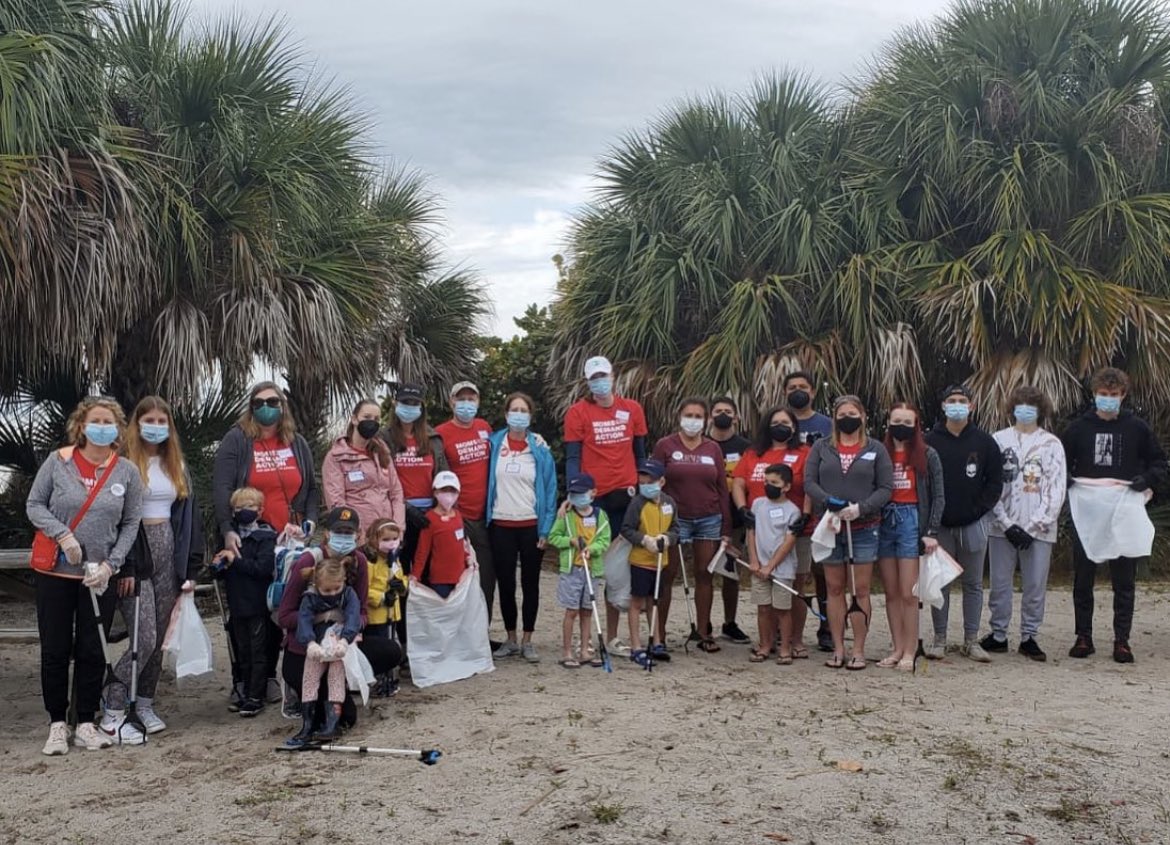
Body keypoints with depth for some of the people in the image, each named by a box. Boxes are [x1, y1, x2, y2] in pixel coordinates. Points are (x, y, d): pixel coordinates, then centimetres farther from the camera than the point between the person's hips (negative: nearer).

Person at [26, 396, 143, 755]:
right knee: (55, 649, 4)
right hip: (55, 572, -1)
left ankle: (86, 724, 17)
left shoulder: (127, 472, -2)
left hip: (99, 576, 1)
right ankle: (57, 724, 16)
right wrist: (63, 535, -16)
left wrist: (112, 564, -9)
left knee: (92, 651, 6)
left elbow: (131, 524, 1)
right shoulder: (58, 461, -5)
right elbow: (34, 504, -1)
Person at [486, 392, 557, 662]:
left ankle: (528, 641, 16)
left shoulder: (540, 448, -1)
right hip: (501, 526, 1)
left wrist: (546, 529, -6)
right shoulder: (493, 443, 2)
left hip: (531, 526, -1)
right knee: (505, 583, 7)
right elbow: (486, 482, 5)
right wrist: (485, 517, -1)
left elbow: (550, 489, -1)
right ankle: (511, 640, 20)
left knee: (530, 584, 6)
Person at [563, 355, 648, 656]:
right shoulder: (578, 413, -1)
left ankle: (612, 636, 18)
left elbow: (640, 453, 14)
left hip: (624, 496, 3)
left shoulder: (632, 409, 8)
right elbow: (572, 458, -4)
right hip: (592, 497, -3)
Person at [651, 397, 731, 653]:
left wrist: (726, 528, 5)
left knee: (705, 575, 6)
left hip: (709, 519, 3)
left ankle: (704, 633, 13)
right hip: (674, 518, -3)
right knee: (666, 576, 0)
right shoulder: (665, 446, 1)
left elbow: (722, 488, 9)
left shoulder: (713, 449, 9)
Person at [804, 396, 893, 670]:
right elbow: (809, 482, 1)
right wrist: (829, 502, -16)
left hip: (864, 528, -1)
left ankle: (858, 650, 7)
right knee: (835, 588, 6)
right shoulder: (821, 448, 9)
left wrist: (860, 508, -16)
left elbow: (886, 488, 0)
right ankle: (838, 648, 13)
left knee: (860, 590, 0)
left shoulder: (876, 449, 5)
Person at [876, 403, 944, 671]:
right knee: (891, 593, 7)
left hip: (911, 520, -3)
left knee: (908, 593, -4)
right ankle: (898, 648, 15)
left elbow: (938, 496, 2)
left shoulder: (927, 456, 2)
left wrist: (932, 532, -6)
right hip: (884, 521, 3)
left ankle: (910, 652, 4)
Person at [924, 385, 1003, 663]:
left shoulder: (984, 442, 3)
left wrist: (981, 507, -6)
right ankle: (939, 638, 13)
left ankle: (971, 640, 15)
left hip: (973, 524, 1)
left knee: (973, 584, 7)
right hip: (939, 524, -1)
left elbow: (995, 480, 5)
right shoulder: (930, 441, 0)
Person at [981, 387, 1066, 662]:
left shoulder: (1051, 444, 5)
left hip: (1039, 529, 0)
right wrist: (1007, 525, -7)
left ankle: (1029, 637, 14)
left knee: (1036, 585, 3)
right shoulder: (998, 440, 5)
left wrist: (1034, 527, -8)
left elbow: (1056, 490, 0)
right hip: (1002, 527, 0)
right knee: (1000, 583, 4)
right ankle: (998, 635, 15)